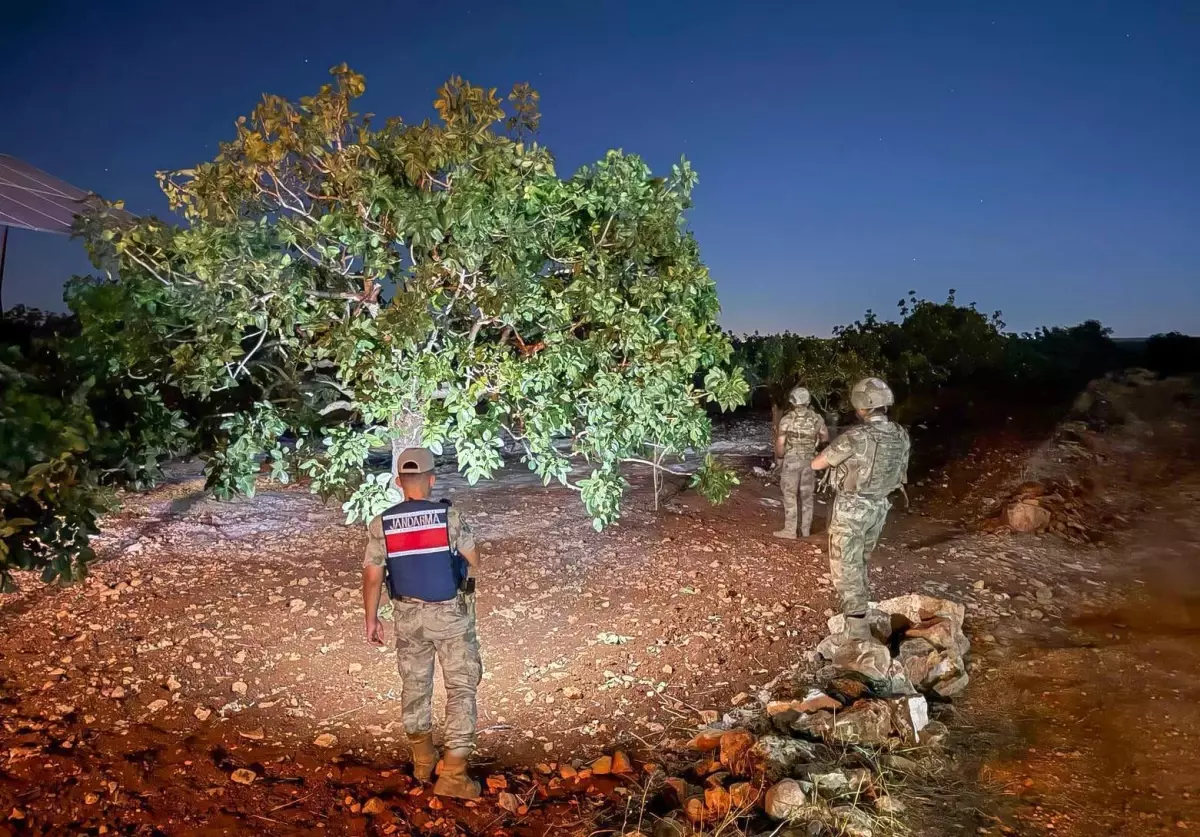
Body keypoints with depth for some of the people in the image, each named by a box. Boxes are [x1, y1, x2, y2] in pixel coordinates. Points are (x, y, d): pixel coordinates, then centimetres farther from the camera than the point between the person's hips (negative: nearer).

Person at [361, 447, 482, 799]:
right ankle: (453, 774, 3)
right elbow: (474, 562, -5)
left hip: (408, 614, 4)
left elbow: (372, 576, -4)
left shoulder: (381, 525, -9)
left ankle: (423, 760, 37)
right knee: (461, 688, 6)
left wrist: (371, 619, 9)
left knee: (415, 684, 21)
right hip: (451, 614, -3)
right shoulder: (449, 517, -17)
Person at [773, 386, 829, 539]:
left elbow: (780, 442, -15)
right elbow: (825, 437, 13)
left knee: (790, 496, 2)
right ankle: (806, 530, 18)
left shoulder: (788, 418, -12)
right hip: (810, 460, 4)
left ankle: (790, 530, 4)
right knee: (807, 496, 12)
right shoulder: (817, 418, 1)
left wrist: (779, 457, 1)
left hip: (791, 460, -4)